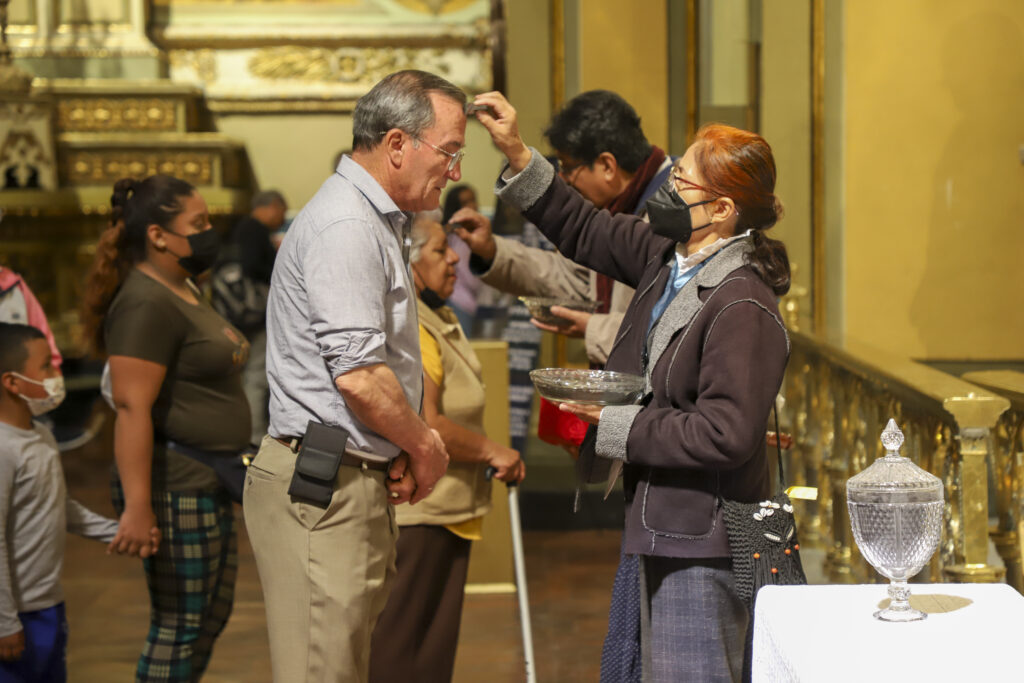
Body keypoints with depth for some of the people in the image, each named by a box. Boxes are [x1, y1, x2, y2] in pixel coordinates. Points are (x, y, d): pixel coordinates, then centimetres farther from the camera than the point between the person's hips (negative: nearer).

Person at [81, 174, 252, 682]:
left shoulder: (183, 291, 14)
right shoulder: (146, 305, -17)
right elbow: (132, 408, -24)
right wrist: (137, 507, -28)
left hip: (209, 485, 10)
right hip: (176, 487, -10)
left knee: (212, 614, 17)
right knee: (180, 624, -2)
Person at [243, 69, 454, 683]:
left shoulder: (380, 222, 20)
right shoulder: (346, 227, -15)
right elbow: (359, 376, -22)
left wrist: (406, 449, 10)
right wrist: (425, 447, -6)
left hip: (359, 481, 11)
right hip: (323, 486, -11)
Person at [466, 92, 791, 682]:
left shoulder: (744, 307, -22)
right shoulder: (669, 259, 6)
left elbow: (726, 435, -25)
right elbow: (587, 233, 18)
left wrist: (615, 426, -18)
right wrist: (517, 155, 11)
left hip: (703, 546, -10)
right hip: (659, 525, 10)